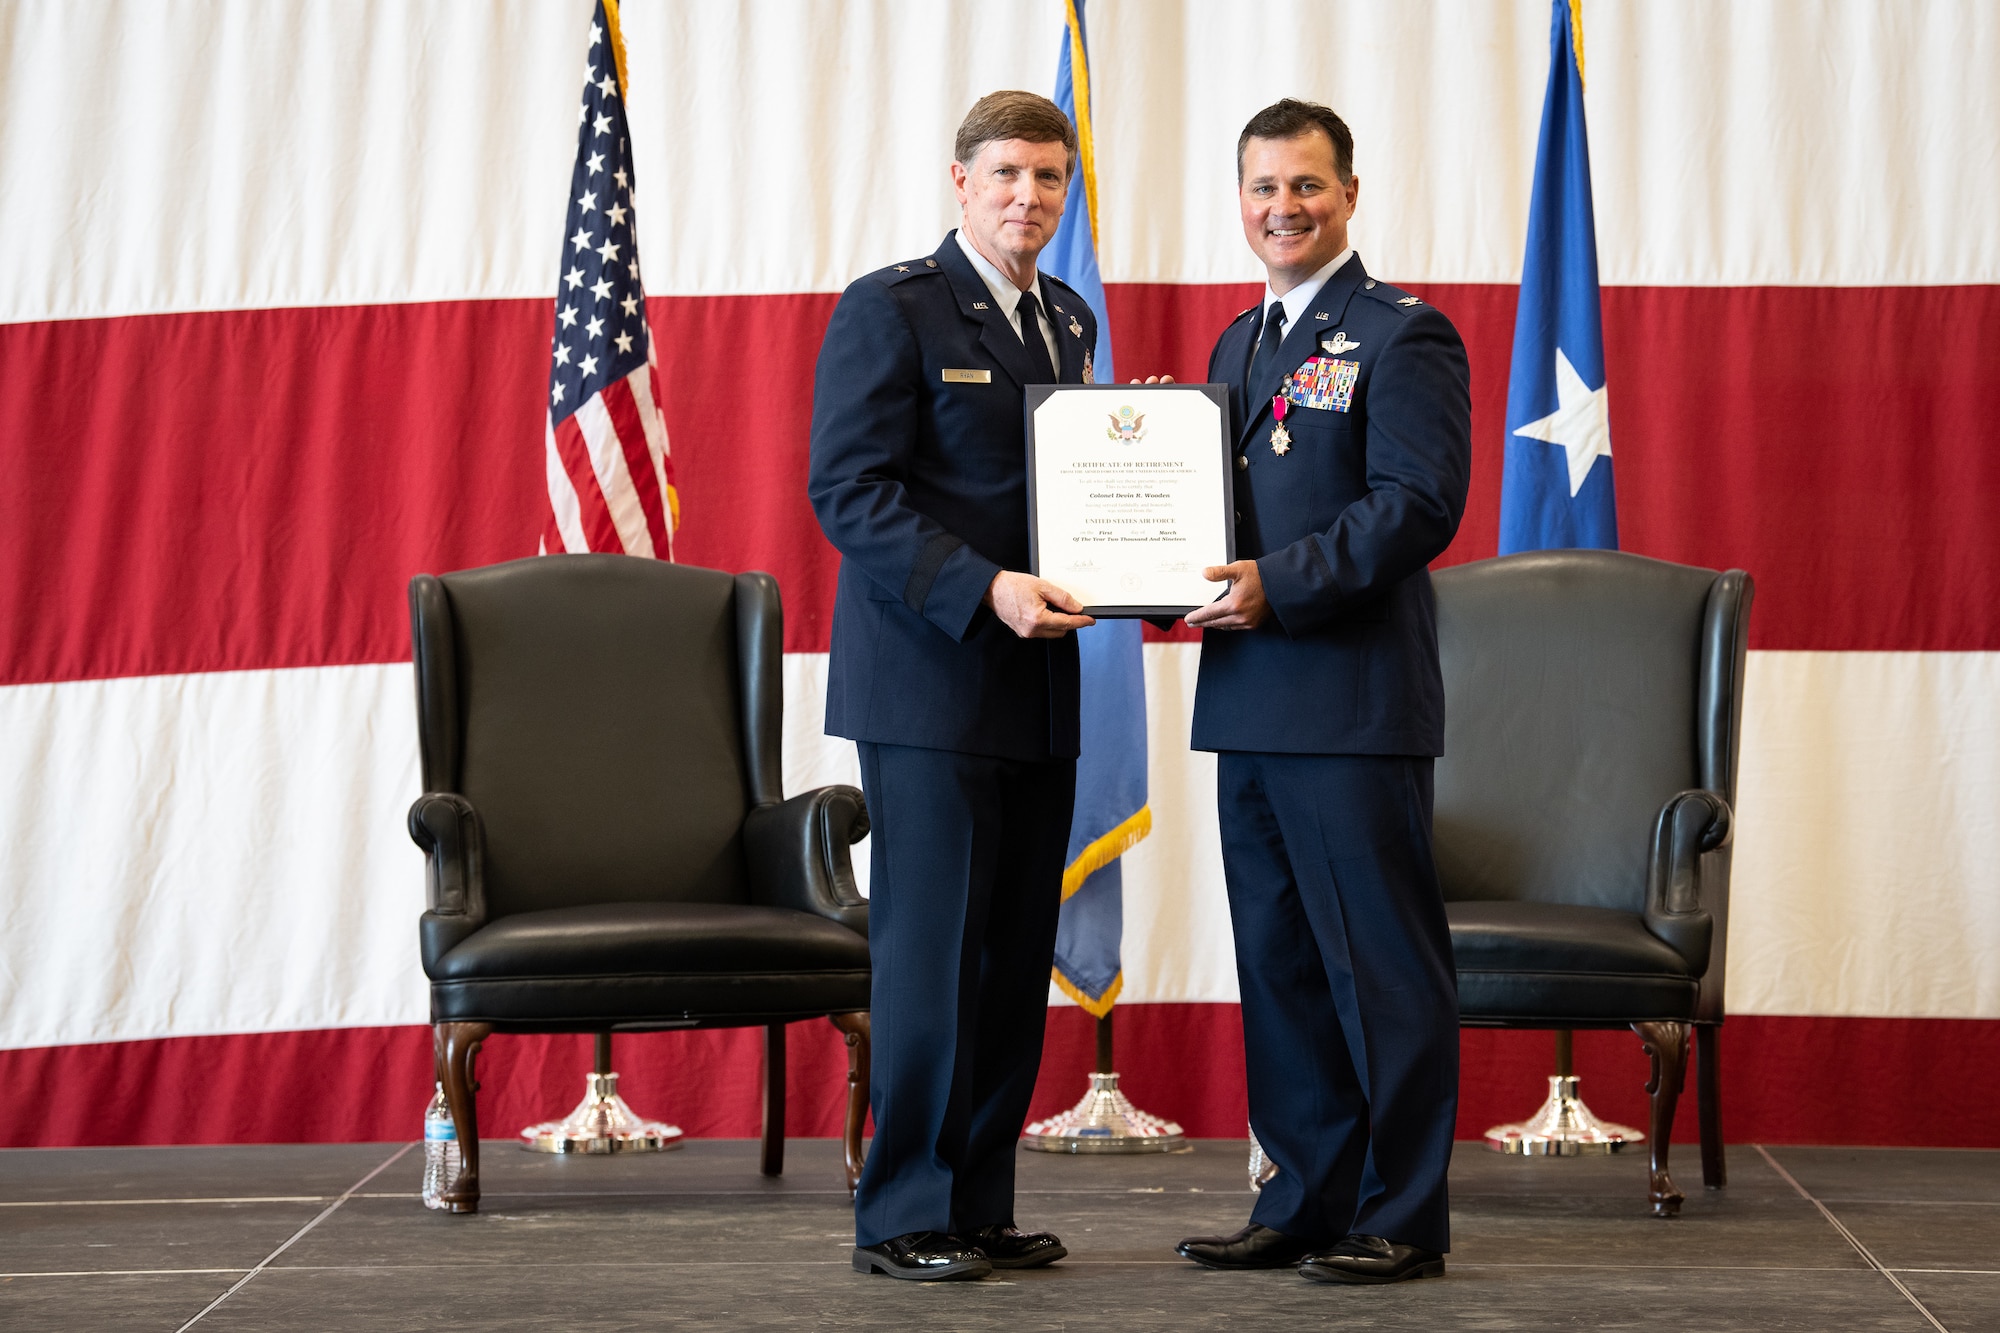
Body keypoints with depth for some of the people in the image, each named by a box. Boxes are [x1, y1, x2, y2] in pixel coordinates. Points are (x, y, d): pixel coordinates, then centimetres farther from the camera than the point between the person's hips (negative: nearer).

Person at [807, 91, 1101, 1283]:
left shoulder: (1067, 322, 17)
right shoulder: (892, 308, -5)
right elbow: (848, 490, -13)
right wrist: (984, 589, -21)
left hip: (1037, 688, 7)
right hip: (927, 681, -7)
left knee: (1016, 957, 7)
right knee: (930, 950, -5)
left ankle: (981, 1207, 15)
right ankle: (905, 1217, 3)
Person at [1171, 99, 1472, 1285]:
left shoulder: (1403, 334, -5)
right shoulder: (1239, 344, 20)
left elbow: (1420, 505, -15)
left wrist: (1279, 585, -21)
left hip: (1356, 702, -8)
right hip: (1251, 700, 8)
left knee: (1382, 963, -2)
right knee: (1279, 962, 12)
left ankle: (1404, 1218, 6)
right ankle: (1309, 1200, 21)